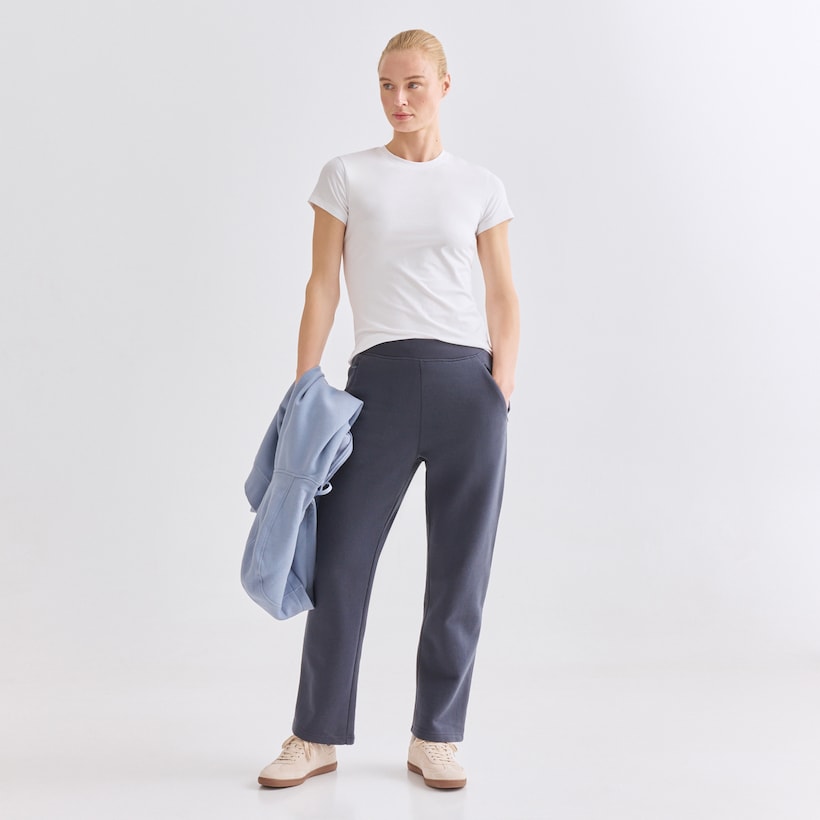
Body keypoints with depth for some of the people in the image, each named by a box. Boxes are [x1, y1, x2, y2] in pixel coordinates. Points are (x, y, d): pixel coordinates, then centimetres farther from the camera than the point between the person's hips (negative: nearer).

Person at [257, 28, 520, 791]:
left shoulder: (480, 185, 9)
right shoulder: (346, 176, 6)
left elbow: (504, 293, 10)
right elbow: (321, 286, 5)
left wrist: (502, 383, -4)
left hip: (468, 382, 1)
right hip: (379, 380, -1)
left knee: (460, 570, 4)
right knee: (339, 560, 1)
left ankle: (435, 739, 19)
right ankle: (317, 736, 18)